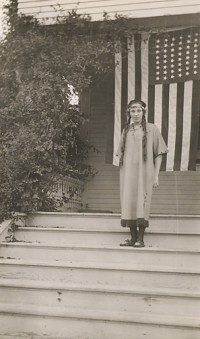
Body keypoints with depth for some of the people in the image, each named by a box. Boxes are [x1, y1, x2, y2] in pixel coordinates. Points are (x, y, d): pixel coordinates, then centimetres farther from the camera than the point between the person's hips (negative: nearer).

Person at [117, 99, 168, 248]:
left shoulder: (152, 129, 3)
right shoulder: (126, 131, 14)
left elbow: (158, 153, 2)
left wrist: (156, 175, -5)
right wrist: (122, 175, 11)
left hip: (144, 173, -4)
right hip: (128, 173, 4)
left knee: (142, 204, -7)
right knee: (129, 204, 1)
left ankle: (140, 239, -3)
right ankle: (133, 238, 6)